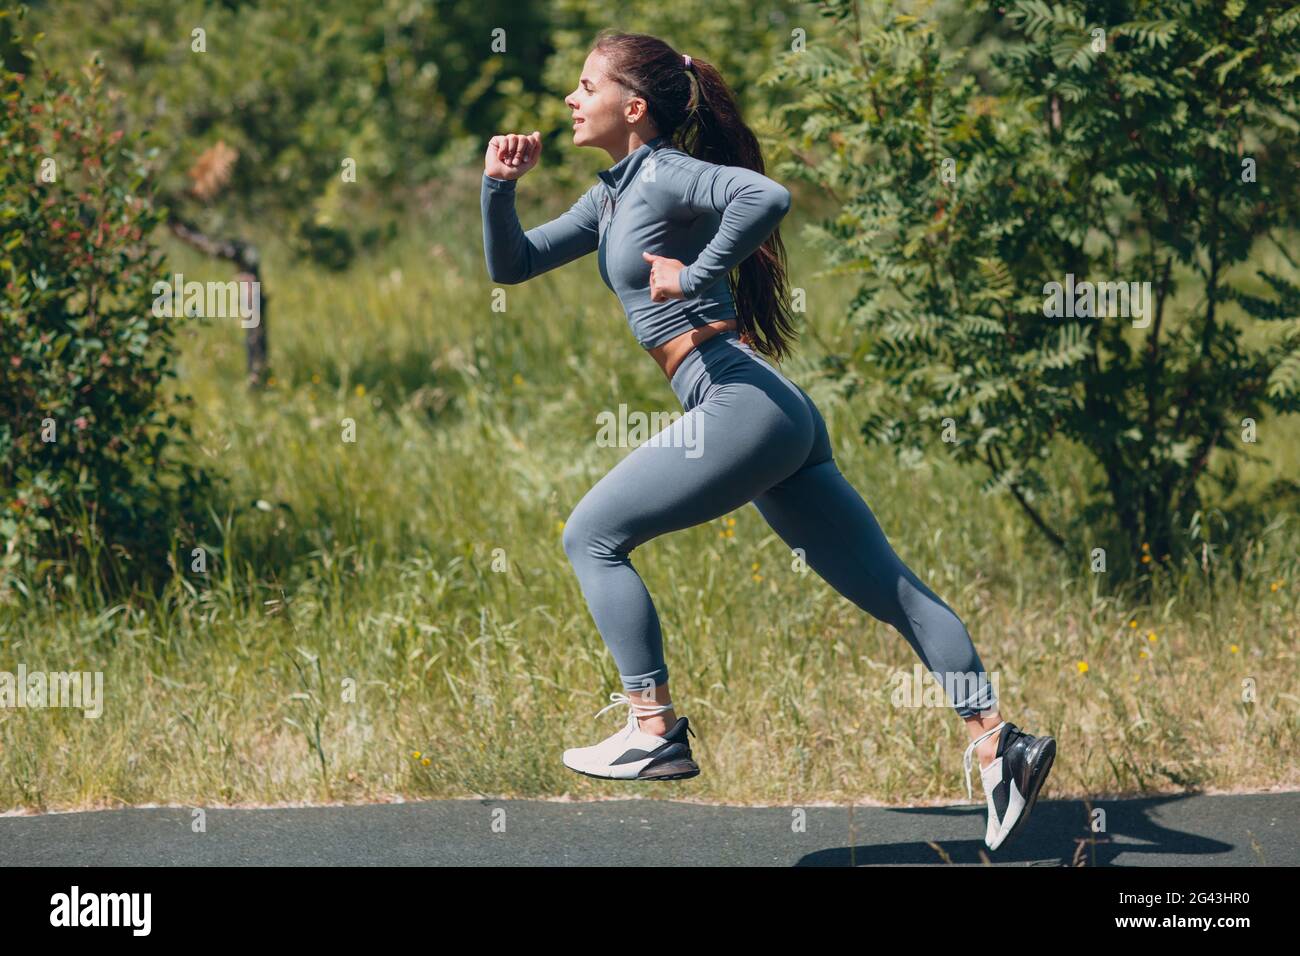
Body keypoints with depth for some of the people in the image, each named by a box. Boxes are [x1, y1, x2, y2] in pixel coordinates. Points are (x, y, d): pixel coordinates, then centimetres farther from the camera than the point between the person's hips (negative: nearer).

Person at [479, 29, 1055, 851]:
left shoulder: (665, 175, -7)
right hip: (778, 417, 10)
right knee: (889, 588, 5)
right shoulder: (613, 196, 20)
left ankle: (655, 733, -3)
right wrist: (501, 186, 10)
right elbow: (511, 265, 26)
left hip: (743, 406, -10)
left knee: (593, 535, -3)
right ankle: (999, 742, 1)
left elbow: (768, 196, -27)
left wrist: (695, 274, -19)